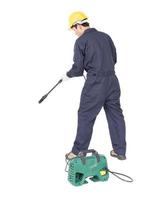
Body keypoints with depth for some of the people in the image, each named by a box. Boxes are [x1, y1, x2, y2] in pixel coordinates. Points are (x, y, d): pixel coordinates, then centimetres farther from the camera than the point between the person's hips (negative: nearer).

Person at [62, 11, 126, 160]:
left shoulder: (81, 41, -6)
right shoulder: (105, 36, 10)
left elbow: (78, 68, -7)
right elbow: (114, 59, 15)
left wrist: (67, 75, 11)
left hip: (95, 83, -6)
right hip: (112, 81, 6)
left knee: (85, 117, 6)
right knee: (116, 115, 12)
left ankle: (78, 151, 16)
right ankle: (120, 151, 21)